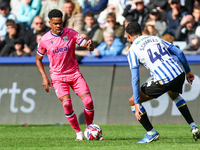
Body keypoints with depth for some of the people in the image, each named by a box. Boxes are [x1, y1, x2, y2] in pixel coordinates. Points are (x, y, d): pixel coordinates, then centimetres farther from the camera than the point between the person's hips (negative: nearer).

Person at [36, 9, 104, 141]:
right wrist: (44, 78, -3)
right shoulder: (44, 40, -5)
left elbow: (87, 46, -8)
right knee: (67, 104, -20)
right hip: (58, 76, -1)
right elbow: (38, 59, 8)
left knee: (88, 101, -11)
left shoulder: (71, 33, -5)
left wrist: (90, 45, -34)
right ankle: (78, 133, -4)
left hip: (74, 73, 2)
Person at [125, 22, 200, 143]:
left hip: (163, 80, -6)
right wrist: (188, 71, 30)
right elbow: (179, 53, 17)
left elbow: (135, 78, -5)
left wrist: (136, 103, -5)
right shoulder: (155, 38, 21)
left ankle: (151, 133, 14)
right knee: (174, 96, 40)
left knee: (133, 101, 11)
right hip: (179, 74, 6)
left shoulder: (133, 50, 4)